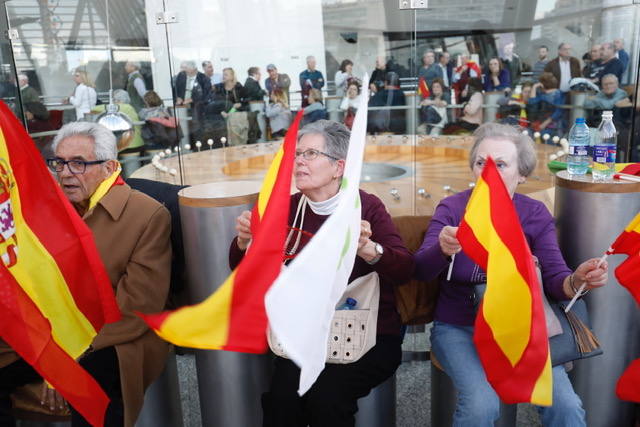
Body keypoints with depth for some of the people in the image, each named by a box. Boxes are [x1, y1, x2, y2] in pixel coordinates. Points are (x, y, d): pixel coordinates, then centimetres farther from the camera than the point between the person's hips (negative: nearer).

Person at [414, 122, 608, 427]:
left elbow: (554, 278, -9)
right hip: (459, 329, -2)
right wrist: (442, 249, -40)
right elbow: (420, 271, -18)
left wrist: (576, 281, -33)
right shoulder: (452, 208, -7)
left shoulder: (535, 215, -1)